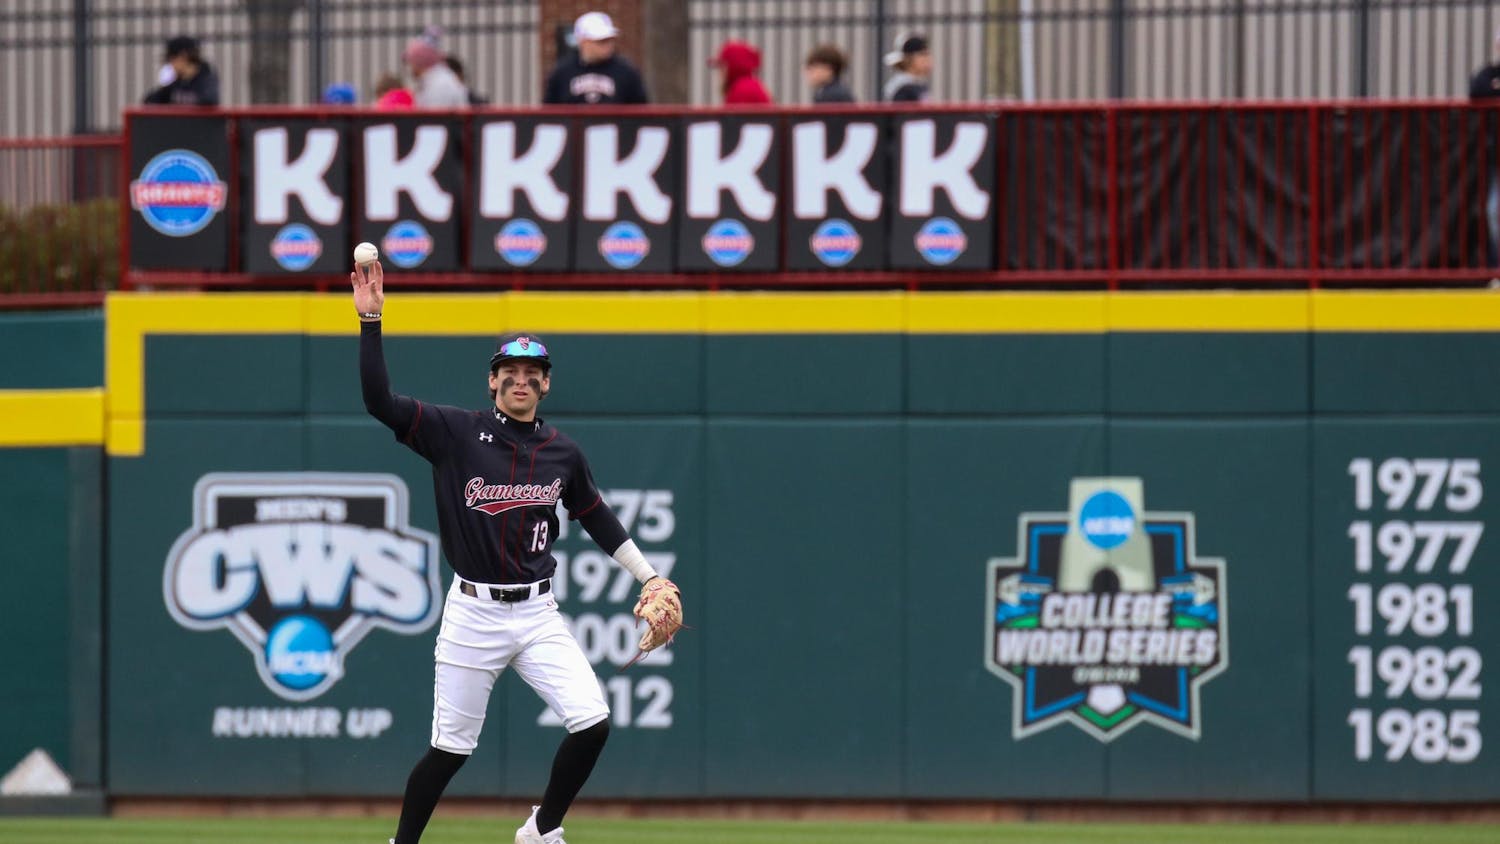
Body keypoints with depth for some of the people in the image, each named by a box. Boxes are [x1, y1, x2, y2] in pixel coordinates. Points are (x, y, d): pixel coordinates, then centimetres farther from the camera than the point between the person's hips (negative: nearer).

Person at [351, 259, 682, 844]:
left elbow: (597, 519, 20)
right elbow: (379, 401, -14)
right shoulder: (457, 433, -4)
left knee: (592, 722, -11)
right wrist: (370, 322, -21)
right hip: (473, 613, -3)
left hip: (538, 614, 3)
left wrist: (651, 578, 19)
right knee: (451, 747, 0)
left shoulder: (562, 454, 6)